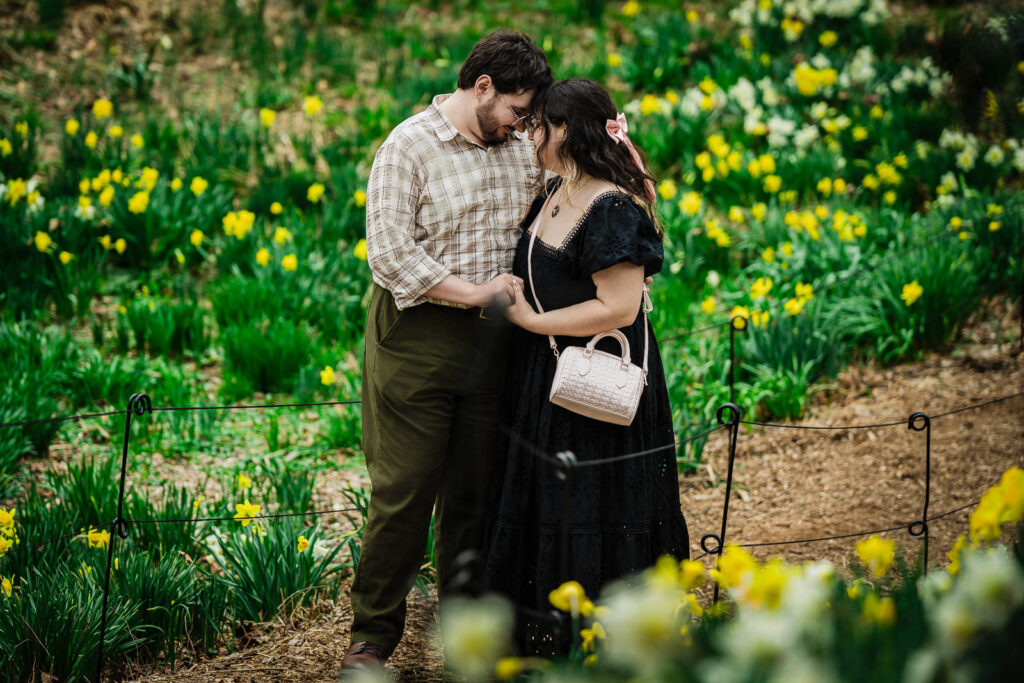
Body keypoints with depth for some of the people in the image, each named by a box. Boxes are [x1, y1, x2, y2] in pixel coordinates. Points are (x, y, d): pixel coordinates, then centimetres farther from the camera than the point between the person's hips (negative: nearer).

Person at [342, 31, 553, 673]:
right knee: (404, 491, -2)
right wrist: (472, 291, -18)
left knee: (476, 492, 11)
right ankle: (373, 636, 11)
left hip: (493, 343, 5)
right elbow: (390, 253, -15)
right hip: (419, 337, -5)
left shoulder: (524, 150, 11)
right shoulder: (409, 147, -8)